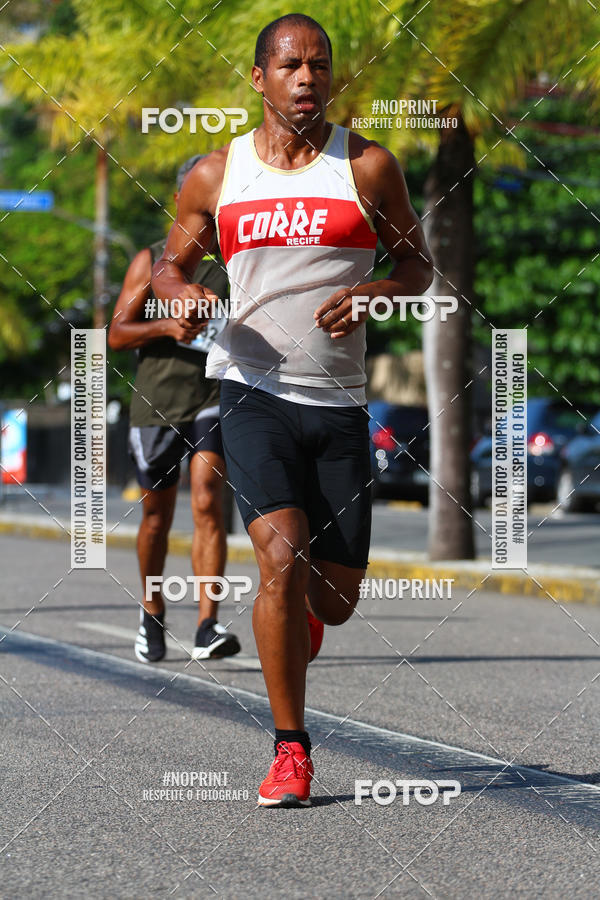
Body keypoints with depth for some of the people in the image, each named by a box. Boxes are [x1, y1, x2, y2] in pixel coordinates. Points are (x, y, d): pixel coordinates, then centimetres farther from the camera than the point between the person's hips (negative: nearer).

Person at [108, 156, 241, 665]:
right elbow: (117, 334, 0)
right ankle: (152, 613, 33)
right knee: (157, 517, 11)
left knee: (209, 503, -17)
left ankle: (208, 628, -23)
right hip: (156, 403, 0)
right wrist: (167, 327, -17)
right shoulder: (151, 261, 5)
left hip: (215, 399, 0)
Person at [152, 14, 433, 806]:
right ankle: (290, 750, -10)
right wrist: (184, 295, -8)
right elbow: (170, 262, 16)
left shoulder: (369, 166, 2)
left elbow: (419, 264, 9)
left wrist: (373, 295, -12)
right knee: (284, 557, -21)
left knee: (336, 598, 4)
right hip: (250, 392, -1)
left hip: (339, 405, 1)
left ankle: (292, 625, 44)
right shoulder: (215, 175, 4)